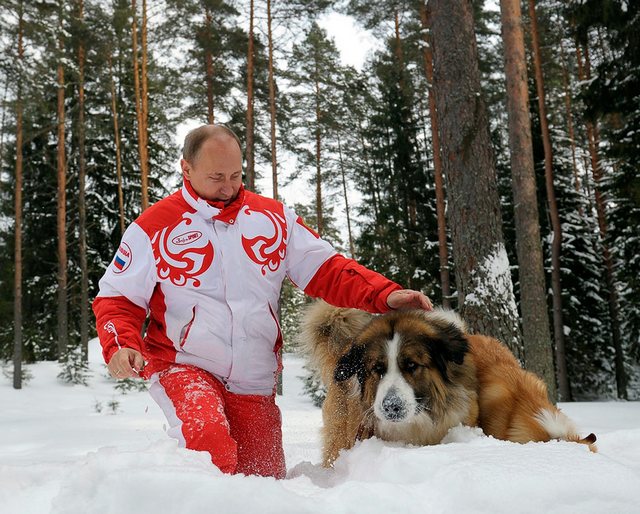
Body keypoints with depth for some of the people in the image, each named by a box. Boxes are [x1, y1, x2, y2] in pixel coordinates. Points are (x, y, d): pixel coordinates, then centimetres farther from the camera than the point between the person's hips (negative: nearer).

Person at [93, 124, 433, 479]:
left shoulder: (272, 217, 6)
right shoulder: (154, 226, -1)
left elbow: (326, 271, 3)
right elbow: (119, 299, 2)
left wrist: (384, 295, -12)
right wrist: (121, 347, -18)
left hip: (255, 383, 4)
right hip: (183, 368, -3)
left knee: (267, 479, 10)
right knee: (211, 443, -31)